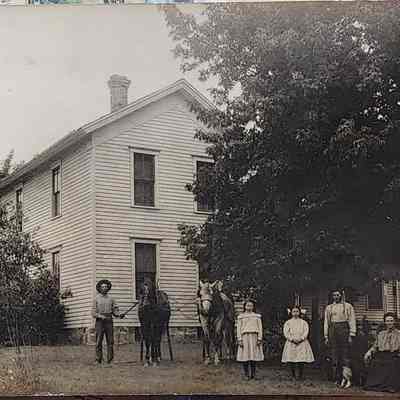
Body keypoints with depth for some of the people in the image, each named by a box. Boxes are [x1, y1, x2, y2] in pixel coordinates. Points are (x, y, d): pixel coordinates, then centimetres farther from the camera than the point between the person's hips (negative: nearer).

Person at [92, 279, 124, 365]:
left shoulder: (111, 298, 11)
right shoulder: (96, 299, 5)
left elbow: (115, 311, 8)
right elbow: (93, 313, 0)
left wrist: (119, 315, -12)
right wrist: (101, 316, -17)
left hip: (109, 322, 2)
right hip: (99, 322, -2)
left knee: (110, 342, -1)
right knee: (99, 342, -4)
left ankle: (110, 360, 4)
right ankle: (98, 360, 1)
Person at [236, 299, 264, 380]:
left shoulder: (257, 316, 12)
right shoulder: (241, 316, 9)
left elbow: (260, 328, 8)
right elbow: (238, 328, 5)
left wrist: (259, 338, -2)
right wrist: (239, 339, -4)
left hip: (254, 337, 1)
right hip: (245, 337, -1)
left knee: (254, 355, 0)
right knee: (245, 355, -4)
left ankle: (253, 374, 6)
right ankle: (246, 374, 3)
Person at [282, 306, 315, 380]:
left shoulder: (303, 322, 12)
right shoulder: (288, 322, 11)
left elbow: (306, 332, 2)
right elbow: (286, 333, 1)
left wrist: (300, 339, -15)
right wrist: (292, 339, -14)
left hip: (302, 343, 0)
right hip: (291, 343, 0)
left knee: (301, 360, -12)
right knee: (291, 361, -6)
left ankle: (299, 375, -7)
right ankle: (293, 375, 5)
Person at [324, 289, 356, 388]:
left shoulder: (348, 306, 6)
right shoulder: (329, 308, 16)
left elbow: (352, 321, 1)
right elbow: (326, 322, 15)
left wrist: (351, 335, -7)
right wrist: (326, 337, 9)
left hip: (344, 330, -3)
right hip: (333, 331, 4)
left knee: (345, 355, -7)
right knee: (335, 357, 4)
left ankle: (346, 378, -9)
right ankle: (338, 378, 9)